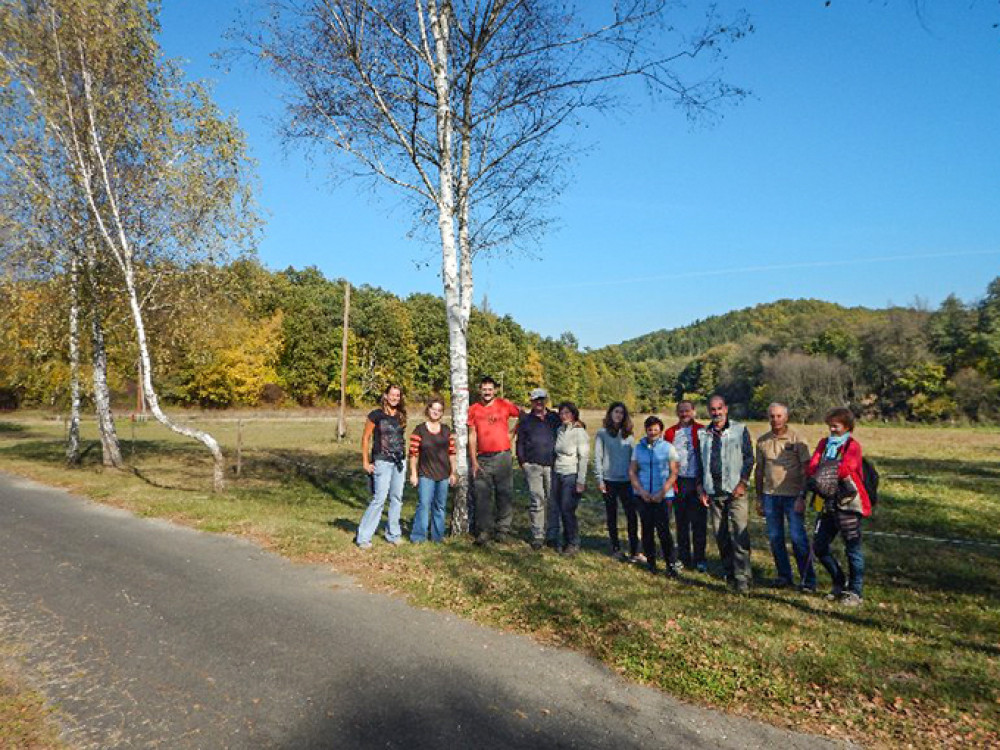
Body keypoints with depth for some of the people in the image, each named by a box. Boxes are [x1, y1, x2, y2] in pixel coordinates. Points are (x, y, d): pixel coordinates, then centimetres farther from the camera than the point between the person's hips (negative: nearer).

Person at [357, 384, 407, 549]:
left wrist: (403, 455, 9)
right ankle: (363, 537, 1)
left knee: (397, 498, 10)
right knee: (379, 499, -8)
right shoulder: (376, 415, -5)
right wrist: (365, 462, -7)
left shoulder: (401, 416, 9)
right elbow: (365, 438, -3)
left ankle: (393, 534, 22)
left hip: (400, 461, 5)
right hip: (382, 461, -5)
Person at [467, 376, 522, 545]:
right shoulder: (474, 409, 5)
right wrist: (473, 461, 0)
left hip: (502, 457, -1)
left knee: (505, 495, 4)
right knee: (482, 496, 2)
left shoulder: (504, 405, 1)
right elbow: (472, 436, 4)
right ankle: (484, 531, 10)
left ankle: (502, 529, 14)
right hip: (482, 459, 1)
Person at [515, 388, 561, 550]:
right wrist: (522, 462, 4)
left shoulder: (555, 418, 13)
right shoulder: (525, 420, 13)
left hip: (552, 465, 1)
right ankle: (537, 535, 2)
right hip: (533, 465, -1)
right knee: (536, 501, -3)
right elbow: (520, 442, 12)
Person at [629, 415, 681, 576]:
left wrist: (662, 493, -13)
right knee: (647, 529, 9)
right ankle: (650, 561, 22)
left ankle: (672, 564, 2)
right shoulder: (638, 447, 7)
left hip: (663, 496, -3)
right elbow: (632, 471, 7)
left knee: (663, 530, -8)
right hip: (643, 496, 3)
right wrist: (641, 491, -5)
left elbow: (673, 473, -4)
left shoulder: (668, 448, -1)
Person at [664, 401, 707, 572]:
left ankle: (699, 558, 14)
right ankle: (683, 557, 21)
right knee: (681, 521, 10)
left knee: (699, 522, 2)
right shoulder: (670, 432, 7)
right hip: (678, 482, 3)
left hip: (697, 482, -3)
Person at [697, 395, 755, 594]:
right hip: (713, 492, 4)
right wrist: (701, 488, 10)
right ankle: (730, 572, 21)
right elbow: (699, 462, 17)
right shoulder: (703, 434, 12)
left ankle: (742, 579, -9)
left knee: (739, 535, -11)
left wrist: (743, 482, -9)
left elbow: (749, 458, 0)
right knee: (720, 536, 8)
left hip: (736, 490, -4)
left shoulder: (740, 430, 2)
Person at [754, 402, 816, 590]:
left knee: (798, 538, -4)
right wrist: (759, 498, 12)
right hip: (770, 495, 4)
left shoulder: (797, 439, -4)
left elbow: (806, 470, -5)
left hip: (792, 495, -4)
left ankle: (808, 579, 7)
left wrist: (802, 497, -13)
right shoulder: (762, 441, 8)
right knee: (775, 538, 8)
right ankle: (784, 575, 20)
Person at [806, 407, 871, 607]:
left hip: (848, 504, -7)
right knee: (819, 546, 10)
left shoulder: (852, 446, -7)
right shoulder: (824, 443, 12)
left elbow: (845, 469, -24)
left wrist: (825, 471, -12)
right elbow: (812, 466, 0)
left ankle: (856, 592, 16)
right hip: (829, 504, 7)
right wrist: (817, 477, -20)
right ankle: (840, 583, 29)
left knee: (853, 549, 2)